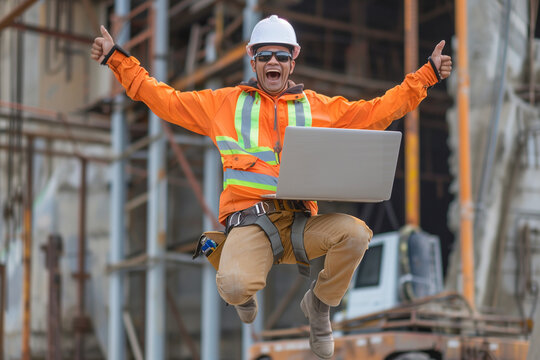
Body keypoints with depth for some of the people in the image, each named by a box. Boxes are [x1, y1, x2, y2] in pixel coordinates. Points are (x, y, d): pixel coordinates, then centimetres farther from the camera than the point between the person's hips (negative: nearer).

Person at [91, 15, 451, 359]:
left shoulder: (319, 107, 18)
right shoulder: (225, 102, 16)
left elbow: (379, 111, 19)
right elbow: (164, 99, 17)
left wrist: (427, 75, 14)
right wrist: (118, 59, 11)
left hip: (299, 222, 2)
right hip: (249, 221, -2)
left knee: (356, 233, -29)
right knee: (233, 285, -33)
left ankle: (320, 303, 3)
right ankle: (246, 295, 12)